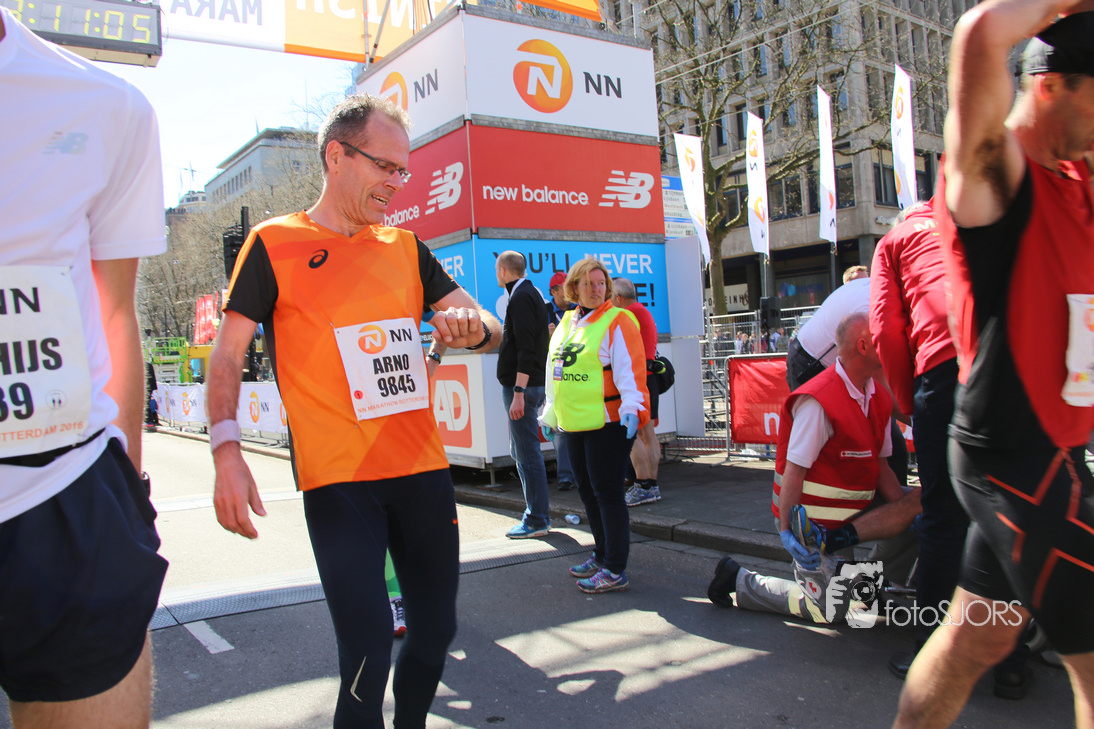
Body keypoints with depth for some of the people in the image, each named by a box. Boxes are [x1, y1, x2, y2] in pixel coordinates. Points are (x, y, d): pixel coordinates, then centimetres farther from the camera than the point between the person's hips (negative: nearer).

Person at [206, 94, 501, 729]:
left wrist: (473, 328, -13)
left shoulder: (406, 247, 13)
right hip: (336, 480, -4)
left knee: (436, 629, 12)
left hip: (423, 469, 5)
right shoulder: (275, 243, 1)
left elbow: (490, 329, 11)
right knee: (368, 650, -10)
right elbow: (227, 355, -3)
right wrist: (227, 452, -17)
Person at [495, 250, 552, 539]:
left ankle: (537, 521, 0)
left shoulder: (521, 297, -13)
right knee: (520, 450, 17)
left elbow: (526, 349, -21)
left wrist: (519, 391, -24)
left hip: (521, 385, -11)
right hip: (531, 384, 11)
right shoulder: (531, 293, 19)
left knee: (528, 453, -6)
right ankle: (536, 513, 24)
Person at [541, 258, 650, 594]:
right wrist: (550, 414, 23)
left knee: (607, 493, -4)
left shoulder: (617, 321, -7)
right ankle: (603, 555, 31)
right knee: (587, 491, 16)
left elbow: (629, 369, -15)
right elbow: (555, 372, 21)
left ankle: (615, 571, 4)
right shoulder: (566, 323, 15)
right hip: (573, 424, 8)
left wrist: (632, 407, -26)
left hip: (607, 423, -8)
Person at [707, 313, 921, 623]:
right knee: (832, 610, -2)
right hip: (814, 519, -8)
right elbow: (794, 470, -25)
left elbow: (880, 465, 7)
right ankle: (739, 581, 11)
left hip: (856, 510, 8)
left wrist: (906, 512, -3)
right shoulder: (818, 401, -24)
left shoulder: (879, 397, 4)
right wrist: (786, 529, -27)